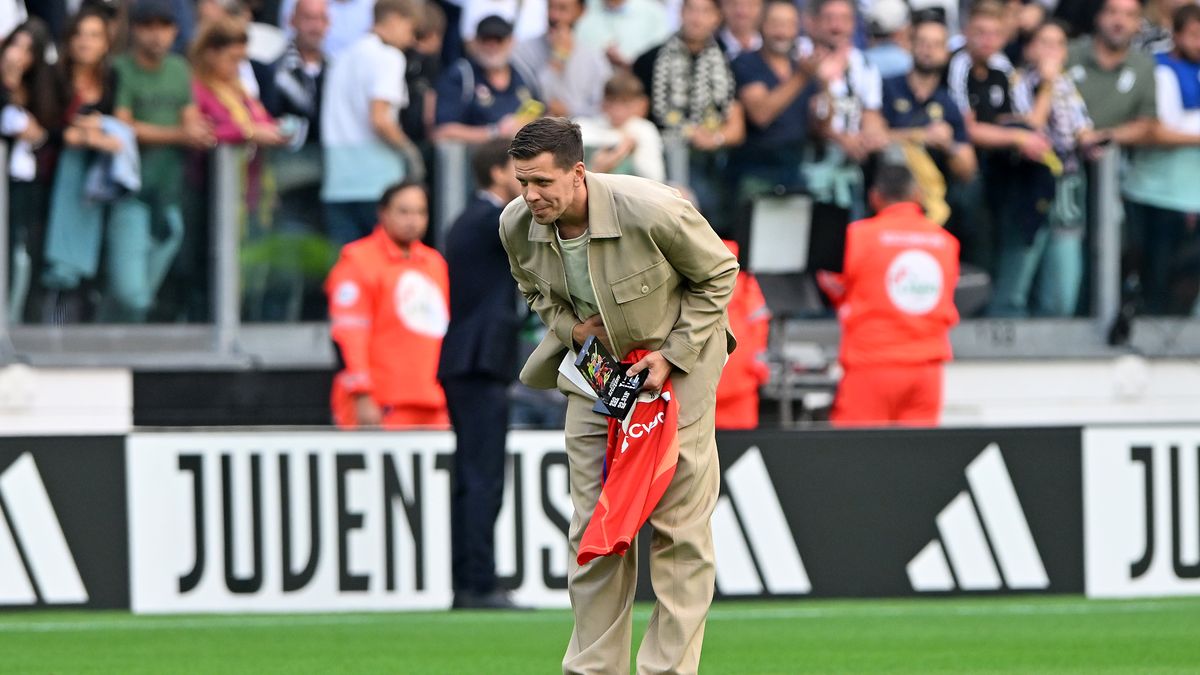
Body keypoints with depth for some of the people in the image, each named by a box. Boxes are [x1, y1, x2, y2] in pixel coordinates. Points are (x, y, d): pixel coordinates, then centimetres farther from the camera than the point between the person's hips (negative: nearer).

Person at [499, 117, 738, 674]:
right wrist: (569, 325, -10)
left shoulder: (652, 210, -30)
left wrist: (672, 356, -16)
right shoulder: (517, 225, -15)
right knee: (592, 525, 2)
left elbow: (718, 274, -12)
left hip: (677, 359, -4)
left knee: (680, 525, -6)